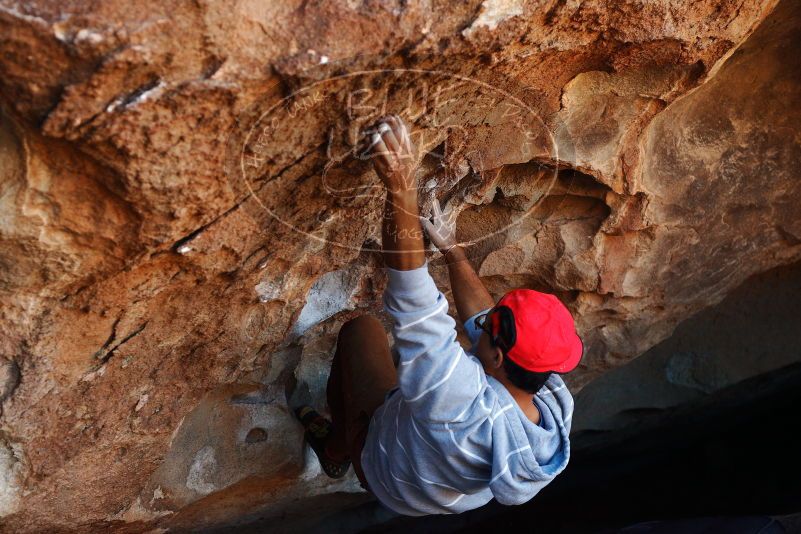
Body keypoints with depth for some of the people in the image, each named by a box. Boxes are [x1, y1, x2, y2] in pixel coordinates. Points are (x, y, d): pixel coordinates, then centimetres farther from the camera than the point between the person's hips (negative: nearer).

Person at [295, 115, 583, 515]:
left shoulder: (468, 403, -49)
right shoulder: (556, 405, -30)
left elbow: (414, 304, -52)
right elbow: (480, 314, -15)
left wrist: (401, 188, -56)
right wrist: (451, 247, -6)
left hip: (385, 472, -5)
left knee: (360, 328, 2)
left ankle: (336, 449, 24)